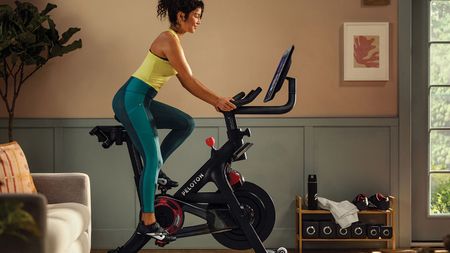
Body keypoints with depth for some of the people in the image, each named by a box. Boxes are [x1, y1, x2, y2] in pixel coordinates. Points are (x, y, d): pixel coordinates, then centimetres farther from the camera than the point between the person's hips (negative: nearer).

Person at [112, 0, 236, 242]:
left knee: (186, 124, 8)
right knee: (154, 159, -11)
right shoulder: (169, 39, -15)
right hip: (131, 100, -9)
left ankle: (152, 170, 14)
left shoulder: (174, 39, 14)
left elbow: (187, 81, 14)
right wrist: (217, 101, -15)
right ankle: (147, 221, -7)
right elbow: (188, 80, -18)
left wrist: (217, 99, 7)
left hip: (142, 101, 9)